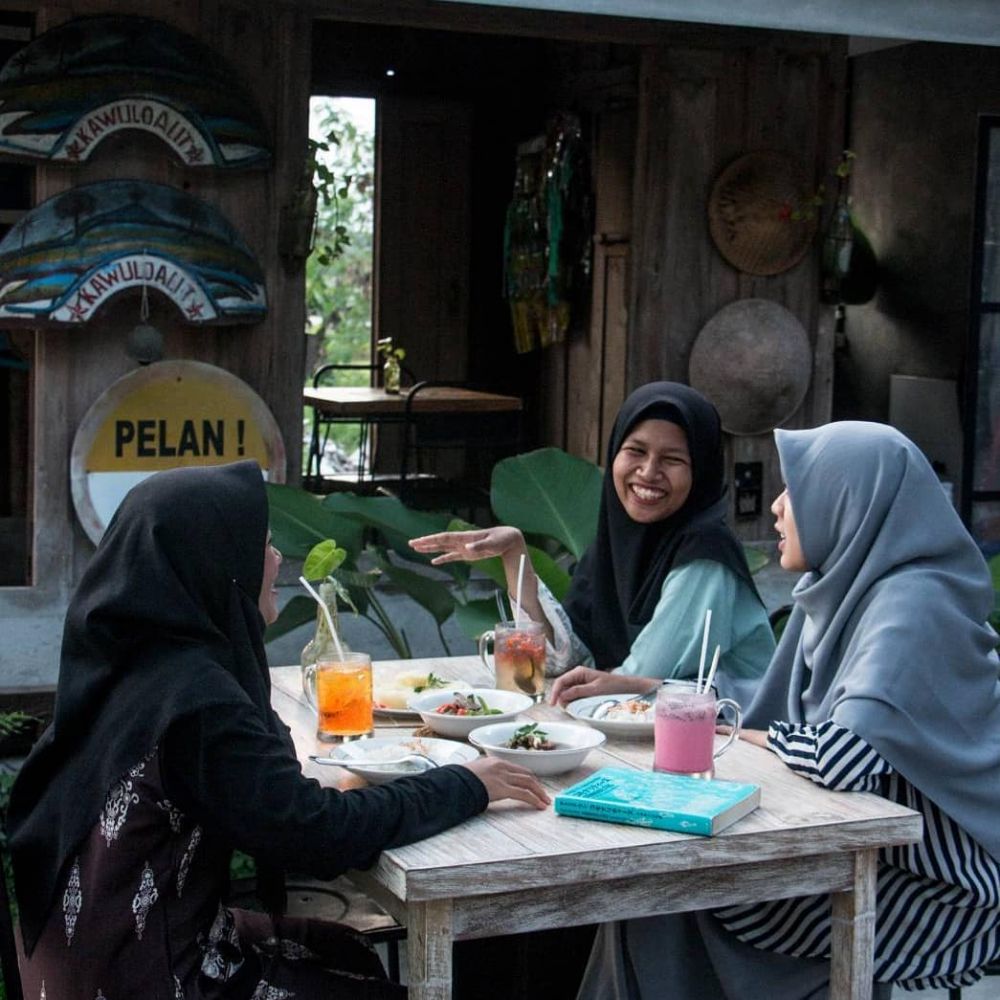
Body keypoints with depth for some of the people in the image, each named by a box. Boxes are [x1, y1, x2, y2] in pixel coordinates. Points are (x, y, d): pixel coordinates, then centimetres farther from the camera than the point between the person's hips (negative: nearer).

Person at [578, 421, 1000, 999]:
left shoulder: (913, 608, -22)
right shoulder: (846, 586, 5)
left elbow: (849, 756, -32)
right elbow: (773, 719, 12)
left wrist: (755, 739, -12)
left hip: (934, 888, -8)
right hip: (878, 846, 8)